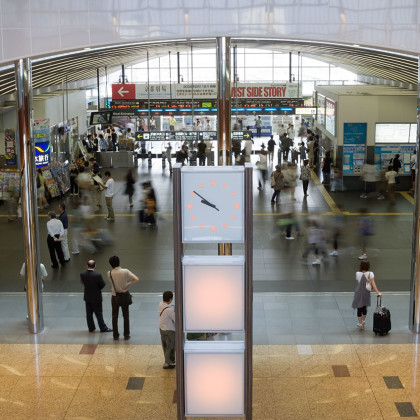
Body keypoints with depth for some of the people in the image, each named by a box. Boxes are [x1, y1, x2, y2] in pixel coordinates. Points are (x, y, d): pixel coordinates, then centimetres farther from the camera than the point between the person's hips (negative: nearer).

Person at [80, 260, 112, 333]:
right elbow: (103, 284, -11)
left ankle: (91, 328, 25)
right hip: (96, 297, -4)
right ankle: (103, 328, 17)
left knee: (89, 313, 16)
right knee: (99, 313, 7)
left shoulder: (82, 274, -14)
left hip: (87, 297, 4)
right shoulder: (97, 275, -25)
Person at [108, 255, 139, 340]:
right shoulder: (125, 271, -14)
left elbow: (111, 282, 0)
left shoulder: (109, 273, -12)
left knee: (114, 316, 12)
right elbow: (136, 279, -20)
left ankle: (116, 335, 15)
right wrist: (127, 284, -14)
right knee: (126, 316, 11)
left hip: (114, 297, 0)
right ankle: (126, 335, 14)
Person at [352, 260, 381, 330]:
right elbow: (373, 284, -22)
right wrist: (377, 292, -25)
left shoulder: (358, 273, -13)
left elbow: (357, 281, -2)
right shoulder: (370, 274, -14)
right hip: (366, 293, 2)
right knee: (364, 308, 21)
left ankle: (360, 324, 9)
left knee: (359, 309, 7)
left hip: (359, 293, -2)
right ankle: (363, 322, 35)